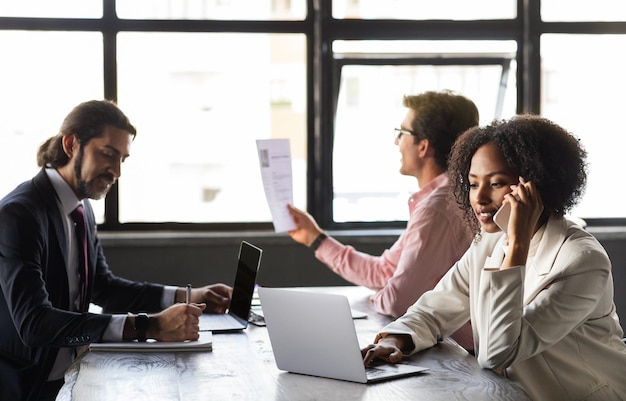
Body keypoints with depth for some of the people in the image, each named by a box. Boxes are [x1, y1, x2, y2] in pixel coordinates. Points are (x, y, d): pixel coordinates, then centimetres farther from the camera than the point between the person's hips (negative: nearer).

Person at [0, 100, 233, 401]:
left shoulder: (82, 209, 7)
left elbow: (104, 287, 17)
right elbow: (34, 322, -29)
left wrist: (187, 297, 3)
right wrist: (148, 326, -34)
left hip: (69, 372, 8)